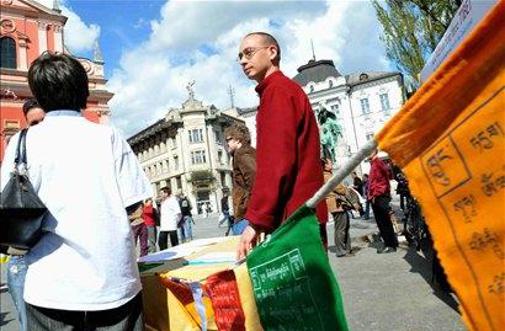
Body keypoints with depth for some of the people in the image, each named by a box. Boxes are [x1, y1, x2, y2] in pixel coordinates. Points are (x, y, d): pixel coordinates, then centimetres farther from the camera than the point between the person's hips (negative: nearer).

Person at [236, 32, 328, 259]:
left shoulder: (277, 90, -7)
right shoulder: (285, 89, 22)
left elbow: (277, 162, -19)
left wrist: (256, 221, -18)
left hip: (295, 217, -10)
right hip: (301, 214, 10)